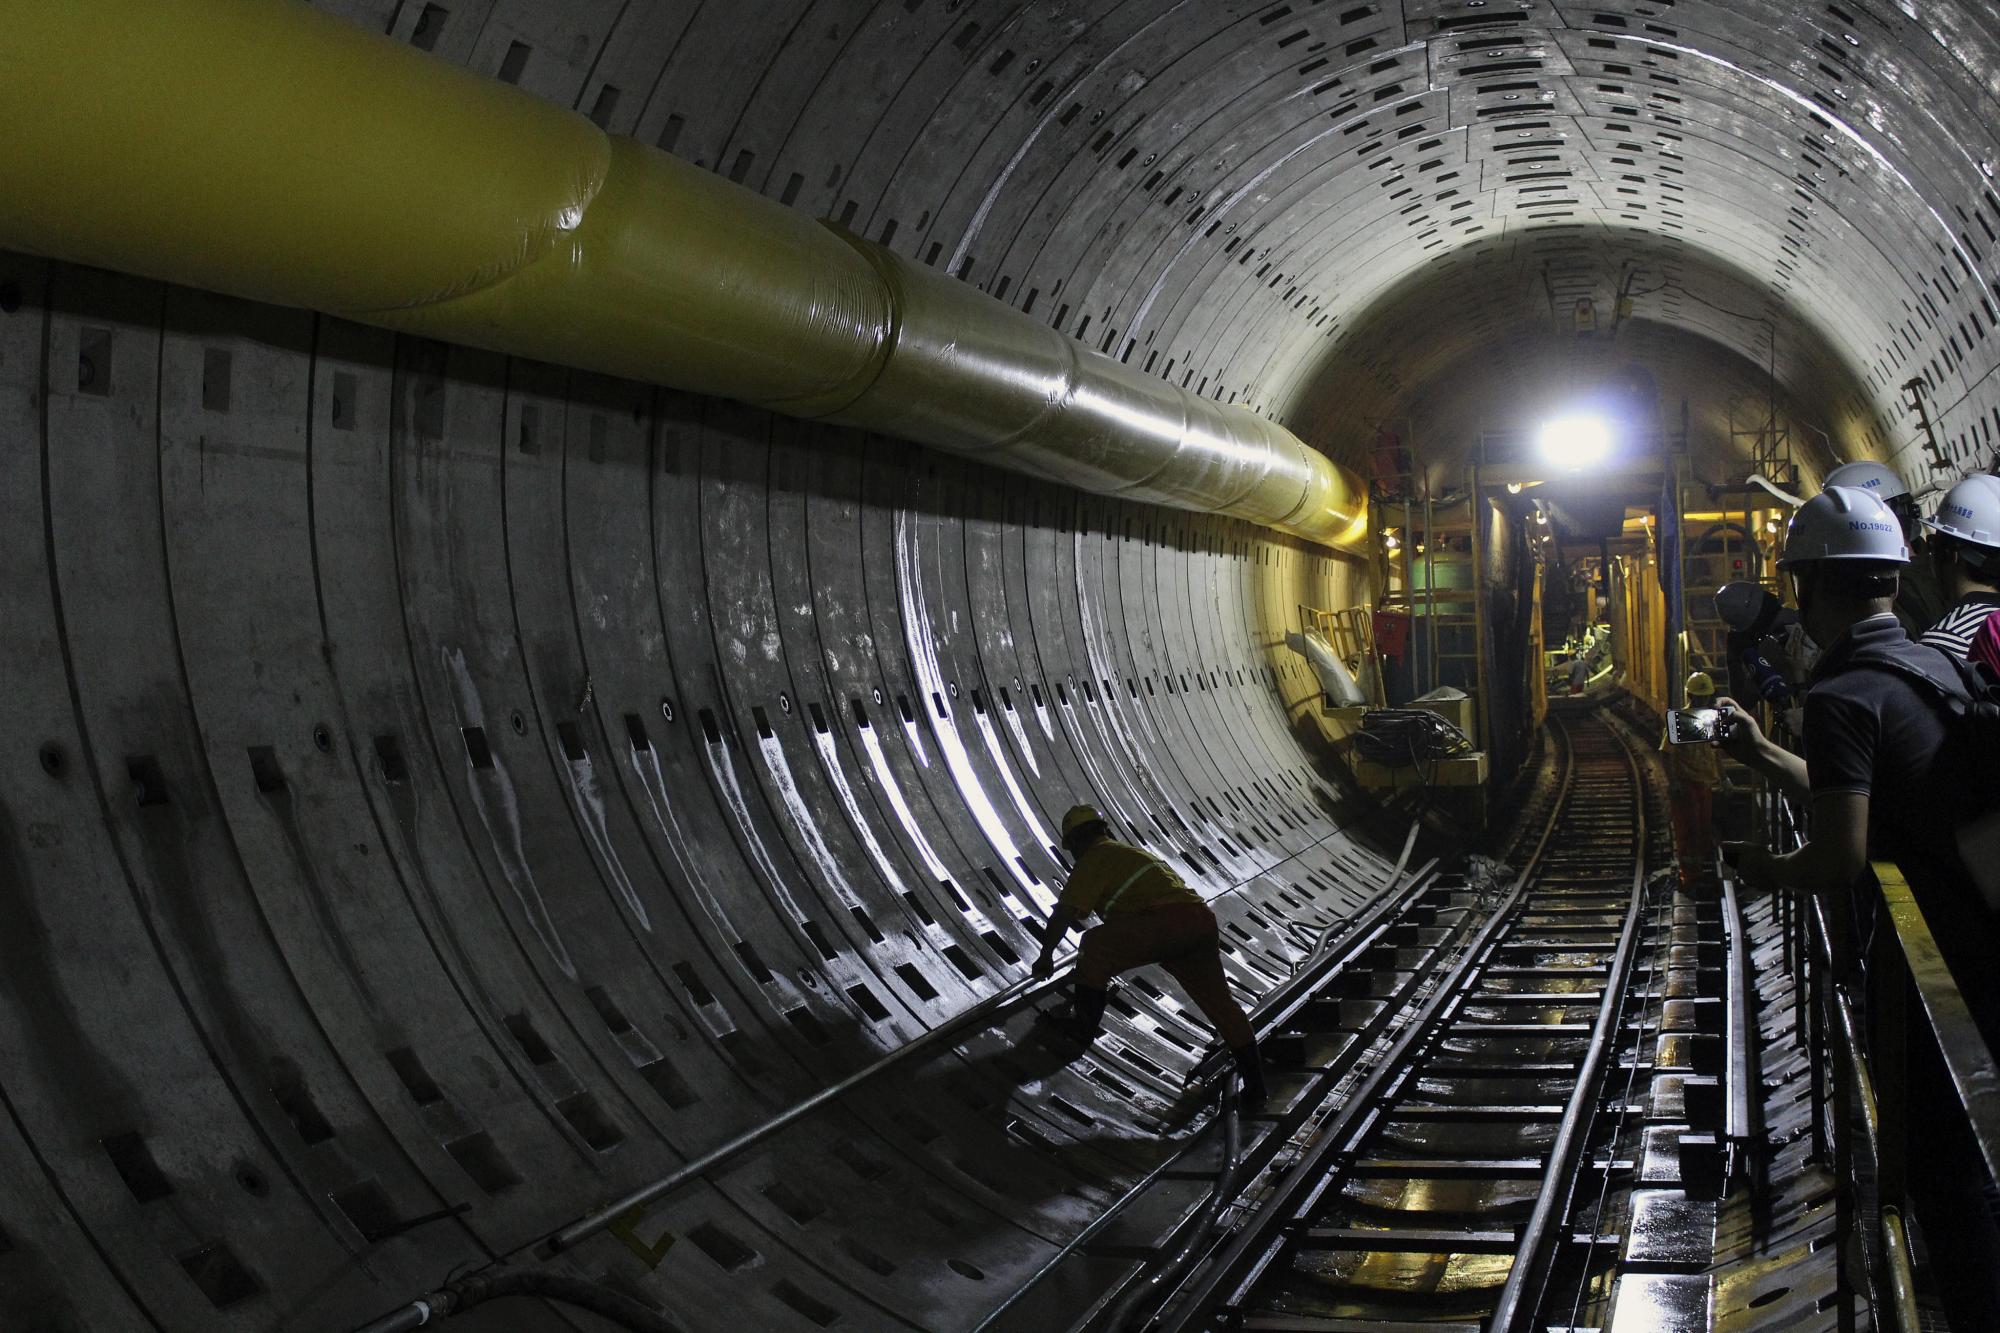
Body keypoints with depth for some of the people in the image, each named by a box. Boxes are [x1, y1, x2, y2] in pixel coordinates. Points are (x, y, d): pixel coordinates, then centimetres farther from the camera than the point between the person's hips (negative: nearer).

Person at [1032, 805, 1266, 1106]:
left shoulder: (1095, 858, 7)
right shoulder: (1131, 851, 34)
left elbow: (1063, 915, -1)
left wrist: (1046, 956, 12)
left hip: (1169, 920, -9)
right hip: (1202, 918, 9)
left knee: (1095, 945, 5)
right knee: (1220, 1003, 15)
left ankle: (1084, 1026, 10)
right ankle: (1255, 1087, 18)